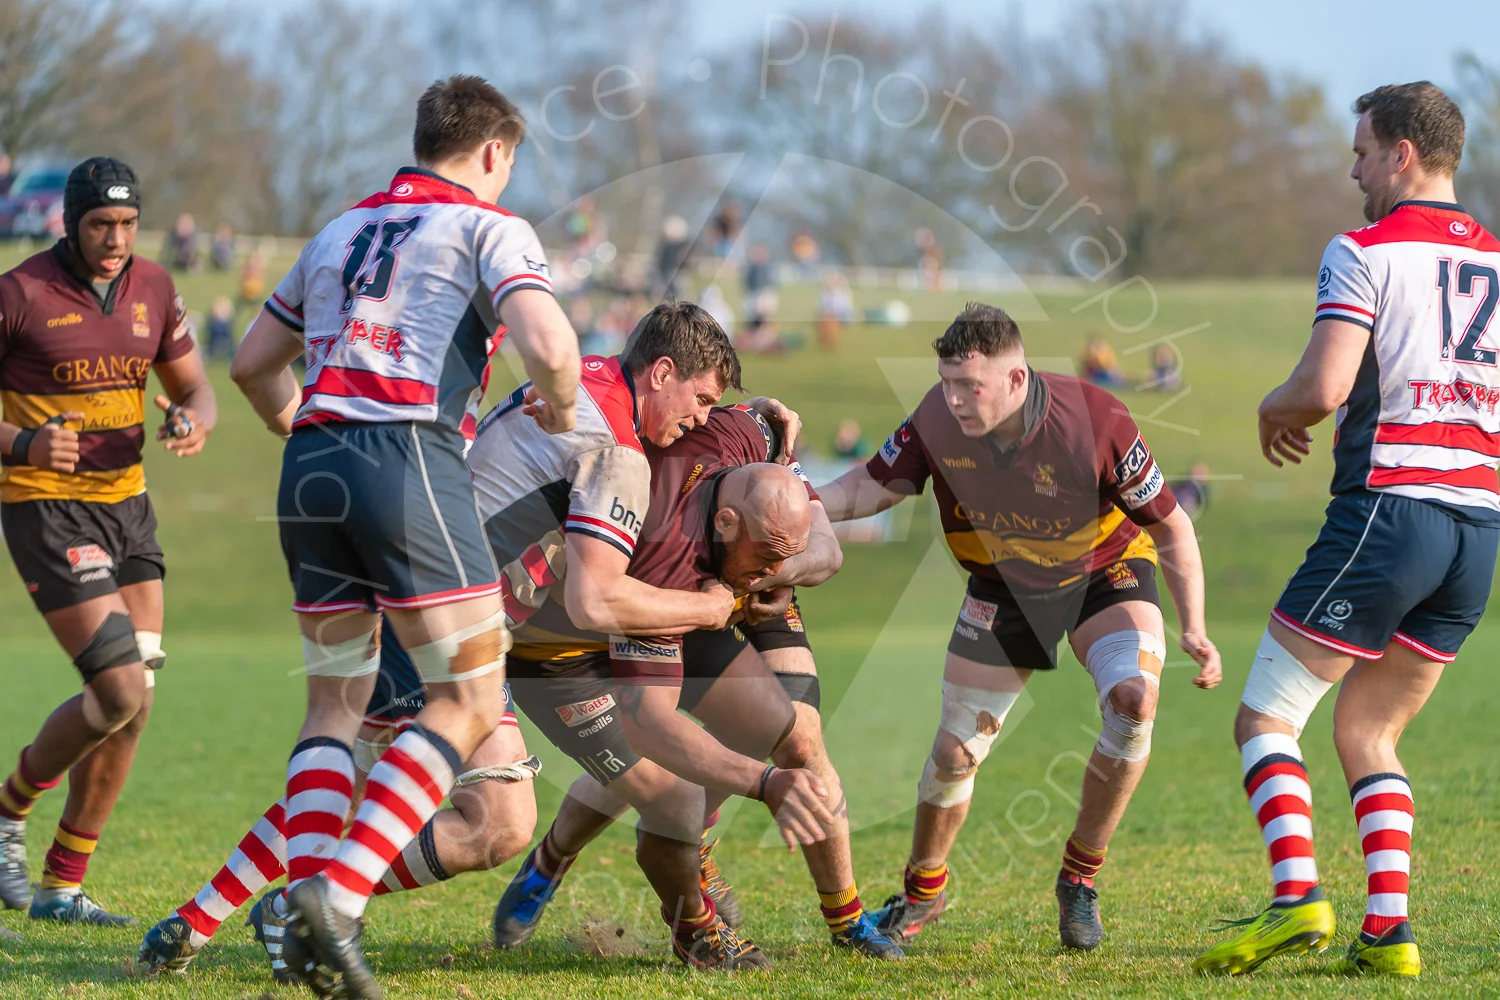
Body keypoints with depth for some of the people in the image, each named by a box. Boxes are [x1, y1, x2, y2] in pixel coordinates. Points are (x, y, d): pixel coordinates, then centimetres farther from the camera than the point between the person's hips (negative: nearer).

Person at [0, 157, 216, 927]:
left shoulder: (153, 288, 5)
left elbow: (194, 389, 11)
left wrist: (194, 422, -13)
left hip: (127, 506, 7)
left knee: (131, 706, 3)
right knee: (123, 693, -15)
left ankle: (62, 887, 14)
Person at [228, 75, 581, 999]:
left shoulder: (340, 233, 24)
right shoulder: (488, 228, 5)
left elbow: (254, 364, 29)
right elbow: (550, 347, -11)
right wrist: (561, 413, 9)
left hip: (311, 467, 7)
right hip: (408, 460, -6)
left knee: (336, 702, 16)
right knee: (470, 704, -1)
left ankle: (308, 914, -3)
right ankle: (338, 896, -17)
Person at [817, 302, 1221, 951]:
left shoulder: (1096, 422, -32)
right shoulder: (938, 421, -24)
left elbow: (1172, 528, -19)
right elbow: (876, 485, -7)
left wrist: (1193, 629, -24)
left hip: (1107, 570, -2)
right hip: (1003, 585, 2)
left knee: (1135, 701, -28)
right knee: (956, 751, 0)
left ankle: (1079, 878, -8)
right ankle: (922, 892, 29)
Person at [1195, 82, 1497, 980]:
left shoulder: (1366, 253, -6)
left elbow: (1322, 389, -16)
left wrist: (1274, 411, 6)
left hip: (1386, 509, -6)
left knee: (1268, 716, 1)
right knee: (1368, 734, 16)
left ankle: (1297, 897, -17)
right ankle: (1389, 931, 3)